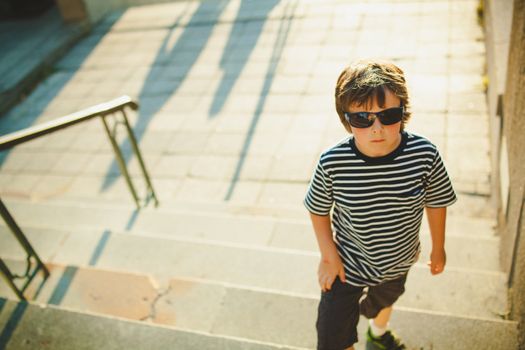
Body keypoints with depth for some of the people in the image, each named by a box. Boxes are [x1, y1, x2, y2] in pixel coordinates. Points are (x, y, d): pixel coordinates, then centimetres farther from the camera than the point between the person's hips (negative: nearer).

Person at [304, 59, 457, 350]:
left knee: (384, 301, 35)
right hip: (347, 265, -2)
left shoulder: (425, 154, -26)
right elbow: (318, 209, -12)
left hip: (399, 261, 3)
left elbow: (436, 202, -8)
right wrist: (328, 256, -8)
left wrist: (438, 248, 4)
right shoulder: (332, 163, -31)